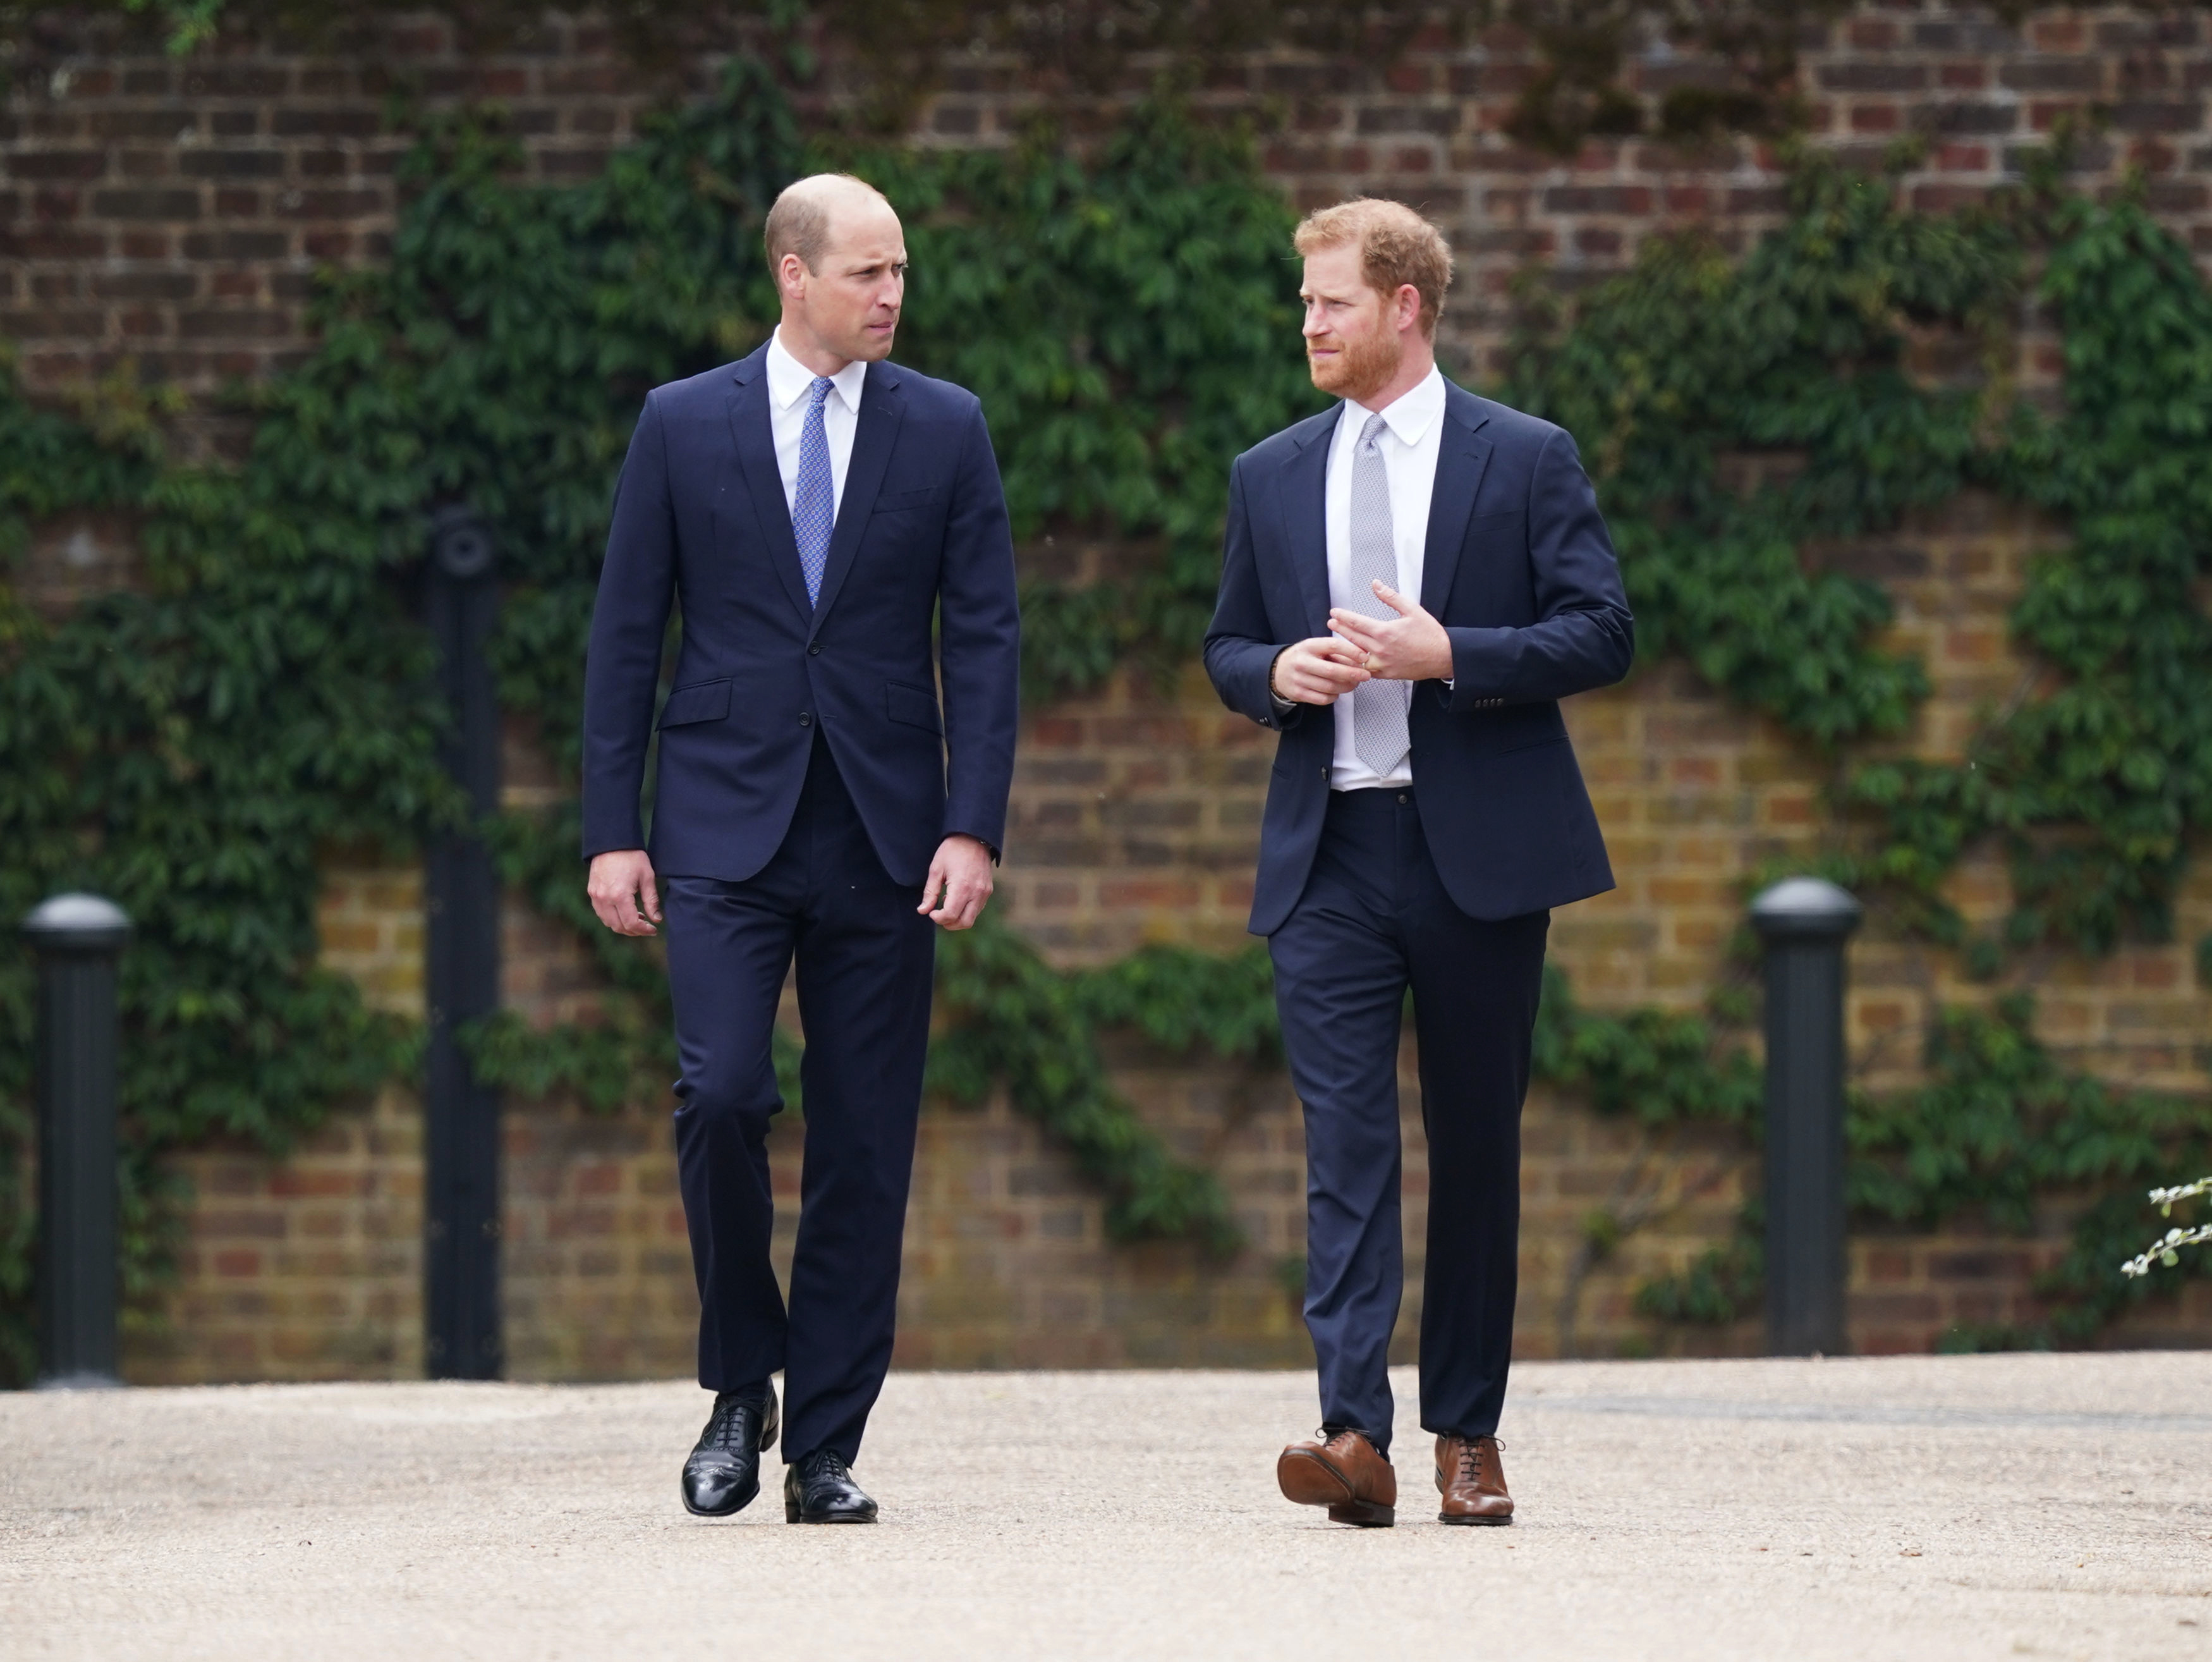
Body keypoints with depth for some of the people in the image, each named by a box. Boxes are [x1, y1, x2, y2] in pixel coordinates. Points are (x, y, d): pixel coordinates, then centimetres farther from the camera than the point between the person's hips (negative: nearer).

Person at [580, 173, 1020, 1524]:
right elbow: (626, 639, 5)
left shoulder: (946, 430, 6)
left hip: (882, 837, 1)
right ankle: (743, 1384, 4)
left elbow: (985, 639, 3)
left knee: (866, 1148, 1)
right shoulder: (684, 426, 4)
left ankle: (827, 1449, 8)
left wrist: (973, 829, -7)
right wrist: (613, 832, -2)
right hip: (725, 828, -1)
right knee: (720, 1096, -17)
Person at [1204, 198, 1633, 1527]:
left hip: (1478, 854, -2)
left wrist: (1450, 655, -16)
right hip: (1328, 856, 2)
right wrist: (1275, 673, -3)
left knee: (1477, 1145, 5)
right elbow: (1228, 648, 21)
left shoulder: (1526, 460, 2)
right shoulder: (1273, 479, 13)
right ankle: (1356, 1435, -20)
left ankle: (1468, 1433, 16)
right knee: (1344, 1142, -10)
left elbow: (1602, 634, -3)